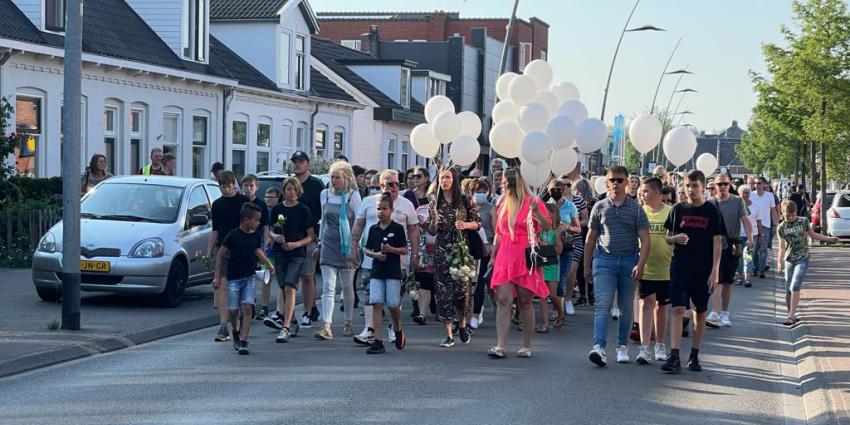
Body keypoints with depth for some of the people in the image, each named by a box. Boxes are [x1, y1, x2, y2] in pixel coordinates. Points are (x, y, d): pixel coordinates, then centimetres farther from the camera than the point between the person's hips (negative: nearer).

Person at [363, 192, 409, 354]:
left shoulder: (397, 228, -1)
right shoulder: (373, 229, 9)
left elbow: (405, 250, -2)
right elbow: (366, 250, 13)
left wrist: (391, 249, -18)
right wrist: (376, 254, -7)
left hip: (393, 272, -3)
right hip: (376, 272, 3)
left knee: (393, 304, -1)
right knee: (377, 304, -4)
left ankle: (398, 329, 30)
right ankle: (378, 341, -5)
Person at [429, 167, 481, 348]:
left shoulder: (465, 201, 4)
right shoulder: (434, 203, 9)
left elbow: (478, 223, 5)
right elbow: (432, 232, 9)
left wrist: (465, 225, -14)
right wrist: (434, 220, -11)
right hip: (442, 252, 2)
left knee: (461, 288, -6)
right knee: (443, 290, -3)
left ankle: (462, 324, 23)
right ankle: (449, 335, 1)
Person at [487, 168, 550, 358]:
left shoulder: (532, 202, 1)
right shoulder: (503, 204, 16)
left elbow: (547, 227, -5)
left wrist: (536, 212, -21)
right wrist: (493, 256, 20)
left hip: (526, 259, -4)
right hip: (505, 258, 4)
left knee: (525, 301, 0)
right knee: (503, 300, -7)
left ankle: (526, 346, 8)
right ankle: (500, 346, -11)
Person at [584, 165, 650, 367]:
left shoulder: (636, 209, 4)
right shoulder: (600, 207, 6)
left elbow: (645, 239, 0)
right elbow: (590, 239, 11)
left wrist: (640, 264, -13)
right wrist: (587, 266, 10)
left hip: (629, 261, 1)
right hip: (604, 260, -1)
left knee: (626, 307, 9)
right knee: (603, 304, -13)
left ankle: (622, 346, 22)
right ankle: (599, 347, -23)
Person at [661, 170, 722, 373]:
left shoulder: (712, 211, 0)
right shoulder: (678, 209, 5)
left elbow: (717, 242, -1)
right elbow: (668, 237, 12)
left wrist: (715, 271, -8)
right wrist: (675, 238, -12)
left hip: (703, 269, 0)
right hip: (680, 266, 0)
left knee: (700, 312, 8)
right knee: (678, 309, -10)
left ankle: (694, 356, 19)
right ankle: (674, 357, -15)